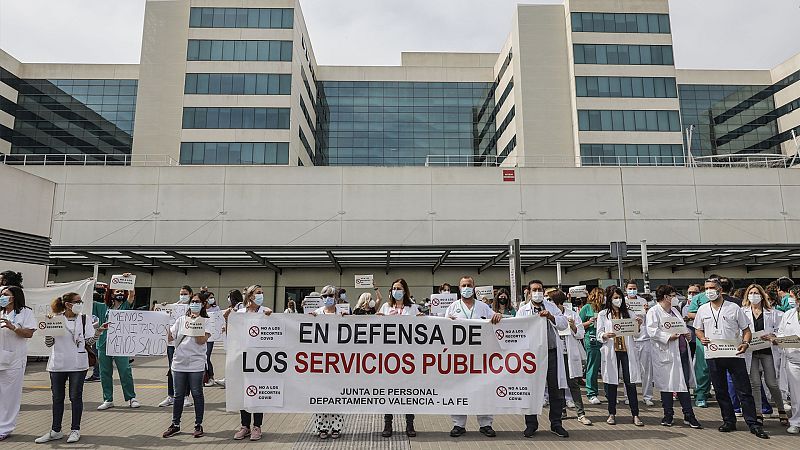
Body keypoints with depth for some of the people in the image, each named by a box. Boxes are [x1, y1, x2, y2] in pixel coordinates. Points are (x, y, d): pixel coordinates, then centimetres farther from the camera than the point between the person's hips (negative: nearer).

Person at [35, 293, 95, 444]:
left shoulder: (84, 319, 2)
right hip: (58, 364, 1)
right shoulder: (55, 319, 1)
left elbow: (89, 341, 0)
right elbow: (49, 343, 1)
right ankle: (55, 431, 22)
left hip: (78, 365, -1)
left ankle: (75, 430, 14)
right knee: (57, 397, 10)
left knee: (76, 397, 3)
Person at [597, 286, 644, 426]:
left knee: (630, 382, -2)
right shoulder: (603, 314, 7)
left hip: (627, 350, 2)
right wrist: (606, 335, -20)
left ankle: (635, 414, 4)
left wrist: (638, 325, -6)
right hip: (611, 351, -2)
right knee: (611, 382, 3)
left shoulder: (628, 313, 14)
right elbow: (599, 334, 1)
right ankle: (612, 414, 14)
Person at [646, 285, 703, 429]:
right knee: (666, 384, 1)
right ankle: (668, 415, 13)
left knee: (685, 384, 7)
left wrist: (687, 333, 8)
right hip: (666, 353, -7)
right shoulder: (653, 312, -7)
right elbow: (652, 331, -17)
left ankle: (689, 416, 15)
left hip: (682, 351, 7)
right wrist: (668, 337, -22)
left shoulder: (675, 310, 20)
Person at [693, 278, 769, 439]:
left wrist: (745, 343, -16)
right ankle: (729, 421, 22)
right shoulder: (702, 310, 8)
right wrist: (702, 338, -5)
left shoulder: (734, 308, 1)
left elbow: (746, 330, 2)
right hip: (713, 356, 3)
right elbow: (698, 329, 16)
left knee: (744, 391, -1)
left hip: (734, 355, -3)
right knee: (720, 391, 10)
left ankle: (753, 424, 6)